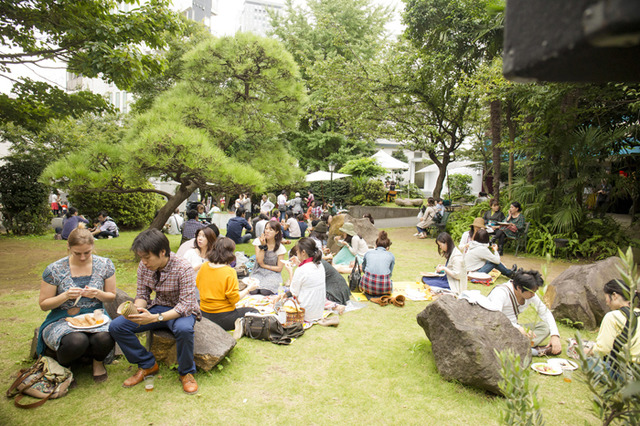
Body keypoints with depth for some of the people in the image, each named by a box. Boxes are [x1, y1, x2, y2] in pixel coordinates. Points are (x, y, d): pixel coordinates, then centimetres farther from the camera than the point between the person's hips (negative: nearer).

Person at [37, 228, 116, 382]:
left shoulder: (105, 265, -1)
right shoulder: (54, 270, -5)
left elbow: (111, 296, 8)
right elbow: (43, 304, 2)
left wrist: (97, 294, -15)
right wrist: (65, 296, -18)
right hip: (62, 319, -1)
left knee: (104, 339, -33)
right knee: (77, 341, -35)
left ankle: (98, 361, 7)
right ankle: (63, 366, 4)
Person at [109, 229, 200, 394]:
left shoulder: (183, 268, -24)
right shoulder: (144, 267, -6)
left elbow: (186, 304, -29)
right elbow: (142, 295, 1)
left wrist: (156, 318, -40)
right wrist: (135, 309, -24)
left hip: (182, 311, -6)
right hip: (158, 306, 6)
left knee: (184, 329, -40)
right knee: (116, 326, -10)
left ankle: (186, 372, -9)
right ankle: (147, 365, 8)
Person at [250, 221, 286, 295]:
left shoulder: (280, 248, -6)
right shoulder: (258, 241, -2)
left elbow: (279, 268, -4)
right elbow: (259, 261, -12)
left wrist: (264, 266, -7)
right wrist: (263, 246, -19)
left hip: (272, 273, -1)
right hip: (258, 272, 1)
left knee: (265, 291, -29)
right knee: (253, 290, -28)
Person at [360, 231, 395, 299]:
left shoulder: (368, 253, 17)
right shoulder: (391, 255, 14)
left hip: (368, 285, 1)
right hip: (384, 287, -1)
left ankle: (368, 293, 6)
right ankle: (382, 294, 3)